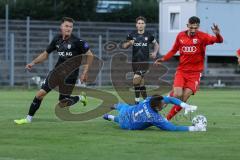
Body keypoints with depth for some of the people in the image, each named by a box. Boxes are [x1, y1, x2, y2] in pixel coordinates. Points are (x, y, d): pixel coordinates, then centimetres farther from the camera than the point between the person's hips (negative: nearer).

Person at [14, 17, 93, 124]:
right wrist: (33, 63, 3)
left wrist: (85, 72, -9)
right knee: (40, 94, -5)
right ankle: (29, 118, 7)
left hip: (70, 75, -5)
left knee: (63, 103, -4)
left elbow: (89, 55, -7)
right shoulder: (57, 39, 3)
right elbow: (46, 54, 15)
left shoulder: (76, 41, -12)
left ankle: (80, 98, 26)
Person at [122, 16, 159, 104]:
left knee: (136, 80, -19)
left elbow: (156, 44, 18)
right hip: (135, 61, 3)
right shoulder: (132, 35, 4)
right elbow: (124, 46, 9)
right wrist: (129, 43, -12)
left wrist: (155, 52, 2)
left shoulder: (148, 35, 2)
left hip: (144, 61, -3)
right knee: (141, 82, 10)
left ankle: (137, 100, -8)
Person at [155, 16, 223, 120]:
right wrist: (163, 59, 1)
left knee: (183, 99, -6)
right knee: (177, 95, -20)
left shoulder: (202, 37, -9)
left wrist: (217, 34, -44)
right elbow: (174, 50, 15)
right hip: (181, 71, 1)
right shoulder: (181, 36, 1)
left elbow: (219, 40, -22)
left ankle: (167, 118, 11)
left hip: (195, 73, -1)